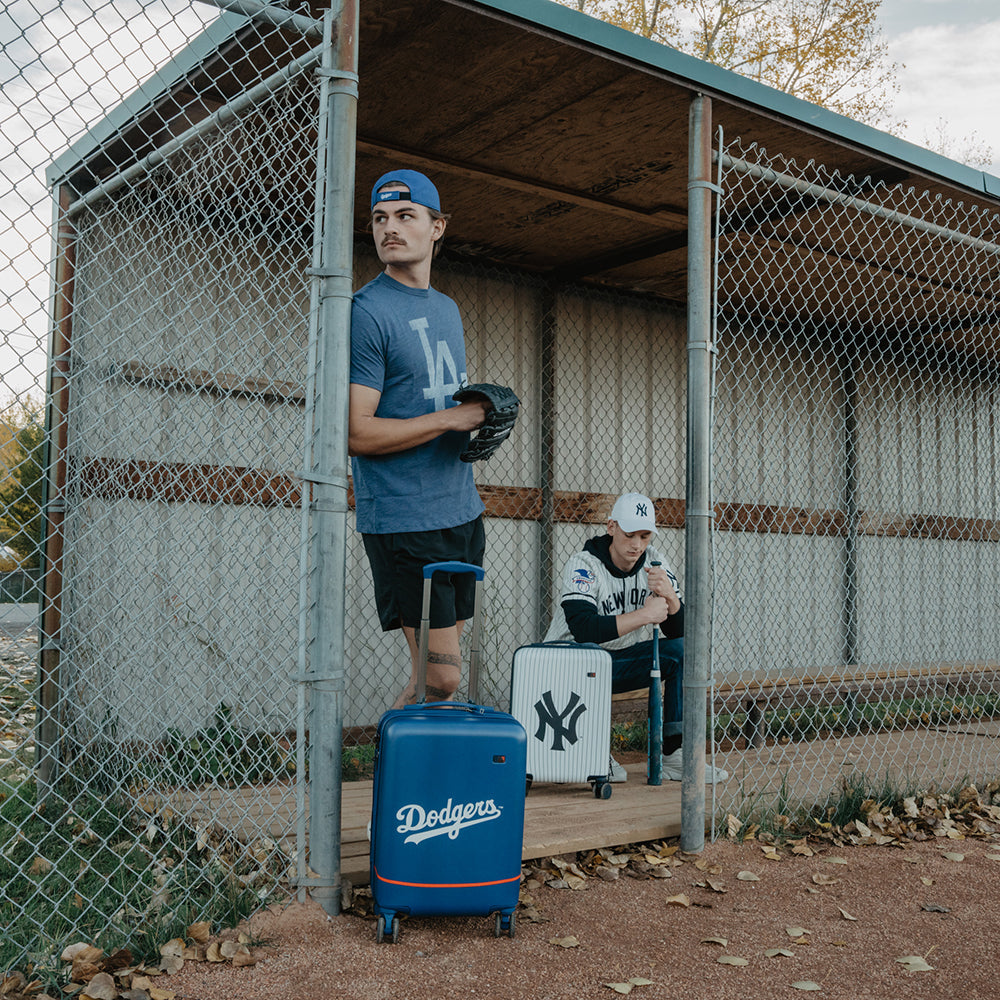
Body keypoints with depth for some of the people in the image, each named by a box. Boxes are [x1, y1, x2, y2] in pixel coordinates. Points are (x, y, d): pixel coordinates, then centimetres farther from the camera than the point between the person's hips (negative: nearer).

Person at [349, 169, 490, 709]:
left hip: (462, 512, 8)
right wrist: (451, 419, -17)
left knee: (439, 673, 11)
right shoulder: (366, 312, -10)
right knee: (441, 677, -6)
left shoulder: (447, 308, 15)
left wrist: (486, 413, 3)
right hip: (404, 520, -8)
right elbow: (358, 433, -17)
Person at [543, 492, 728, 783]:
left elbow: (679, 631, -7)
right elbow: (583, 629, -34)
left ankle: (672, 754, -9)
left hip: (620, 662, 6)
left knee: (683, 650, -12)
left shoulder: (653, 562, -3)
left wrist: (669, 597, -28)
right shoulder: (584, 563, -20)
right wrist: (643, 615, -32)